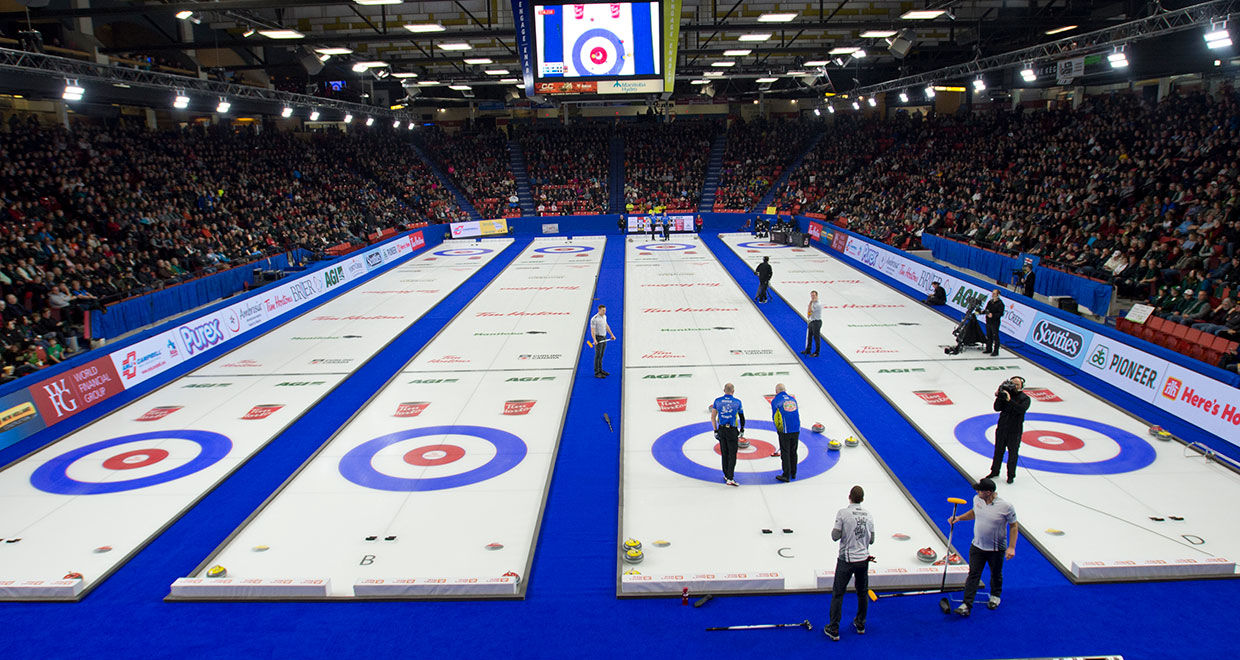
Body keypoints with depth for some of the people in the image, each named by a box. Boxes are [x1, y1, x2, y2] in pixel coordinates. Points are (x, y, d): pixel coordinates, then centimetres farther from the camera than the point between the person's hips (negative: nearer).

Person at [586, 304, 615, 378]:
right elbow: (592, 330, -21)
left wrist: (611, 335, 21)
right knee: (598, 355, -5)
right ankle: (596, 373, -2)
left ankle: (600, 370, 24)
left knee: (601, 355, 14)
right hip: (598, 338, -8)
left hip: (604, 338, 8)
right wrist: (594, 340, -33)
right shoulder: (594, 319, -19)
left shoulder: (604, 316, 6)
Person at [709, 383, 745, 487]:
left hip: (721, 430, 3)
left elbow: (713, 417, 2)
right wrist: (742, 429, 20)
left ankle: (726, 475, 26)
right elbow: (741, 417, 4)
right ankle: (730, 478, -10)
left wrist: (715, 430, 9)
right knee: (732, 455, -2)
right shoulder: (737, 402, -5)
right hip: (732, 430, -3)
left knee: (724, 454, 16)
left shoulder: (717, 401, 0)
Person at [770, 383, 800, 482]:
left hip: (785, 430, -5)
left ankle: (786, 476, 3)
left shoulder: (775, 401, -1)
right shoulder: (793, 399, 13)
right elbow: (797, 414, 16)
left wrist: (778, 429, 17)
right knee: (793, 452, 16)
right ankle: (793, 473, 25)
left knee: (785, 452, 2)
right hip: (796, 430, 5)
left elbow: (774, 417, 3)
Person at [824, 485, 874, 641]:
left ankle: (834, 630, 7)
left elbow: (835, 536, -13)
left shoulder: (843, 513, -14)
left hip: (846, 559, -4)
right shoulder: (868, 515, 0)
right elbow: (871, 539, 7)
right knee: (862, 593, 20)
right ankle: (860, 625, 34)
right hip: (863, 559, 4)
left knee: (837, 594, 4)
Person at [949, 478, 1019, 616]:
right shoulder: (977, 499, -8)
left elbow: (1013, 526, -11)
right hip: (977, 546, 3)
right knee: (973, 574, 2)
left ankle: (995, 596, 47)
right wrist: (959, 518, 1)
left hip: (997, 549, -3)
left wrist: (1011, 547, -14)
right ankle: (967, 605, 4)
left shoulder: (1006, 506, -23)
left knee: (996, 574, 20)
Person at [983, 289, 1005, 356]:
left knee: (995, 337, -3)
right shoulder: (990, 302, 12)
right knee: (988, 336, 15)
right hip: (988, 321, 8)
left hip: (995, 322, -8)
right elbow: (986, 310, 20)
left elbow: (1000, 314, -15)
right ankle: (989, 349, 27)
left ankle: (995, 351, 2)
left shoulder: (1000, 303, -10)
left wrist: (993, 315, -25)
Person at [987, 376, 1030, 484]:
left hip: (1015, 431, -3)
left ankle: (1011, 475, 18)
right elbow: (997, 408, -6)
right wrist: (999, 397, -20)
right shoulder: (1006, 394, 1)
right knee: (998, 451, 14)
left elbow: (1021, 409, -26)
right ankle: (995, 471, 28)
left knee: (1013, 453, 5)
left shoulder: (1025, 398, -6)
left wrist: (1010, 400, -34)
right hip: (1002, 428, 3)